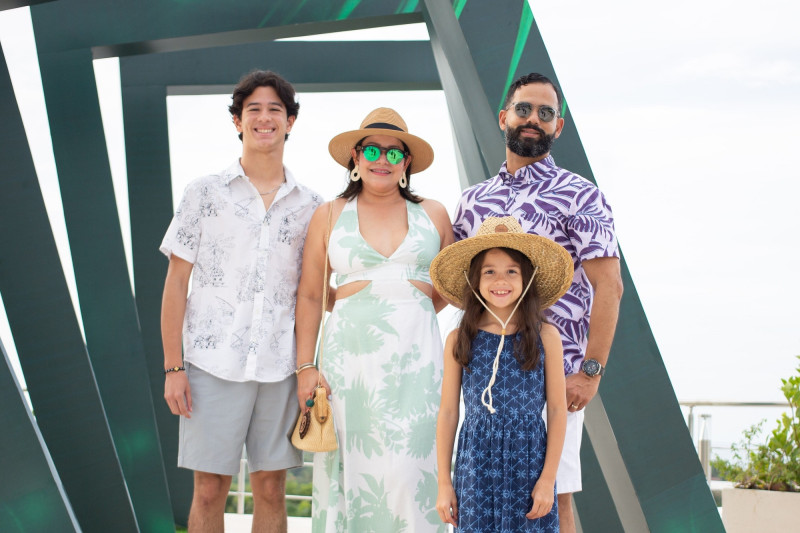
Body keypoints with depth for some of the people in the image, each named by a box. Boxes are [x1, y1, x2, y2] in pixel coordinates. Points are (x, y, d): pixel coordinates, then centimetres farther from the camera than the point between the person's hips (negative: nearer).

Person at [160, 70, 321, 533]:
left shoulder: (310, 206, 8)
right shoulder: (205, 193, 3)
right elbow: (176, 281, 3)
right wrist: (173, 367, -3)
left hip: (281, 367, 2)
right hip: (213, 363, -2)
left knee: (271, 490, 8)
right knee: (209, 491, 3)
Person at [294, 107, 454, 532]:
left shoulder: (432, 215, 11)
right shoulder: (330, 216, 9)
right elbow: (309, 296, 7)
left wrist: (412, 315, 3)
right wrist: (305, 367, 0)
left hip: (416, 357, 0)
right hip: (350, 353, 0)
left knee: (407, 466, -5)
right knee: (350, 463, -2)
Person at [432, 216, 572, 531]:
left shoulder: (545, 337, -1)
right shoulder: (459, 340, 0)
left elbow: (557, 410, 0)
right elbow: (448, 413, 3)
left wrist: (548, 478, -3)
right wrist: (444, 484, 3)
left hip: (529, 461, 0)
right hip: (476, 463, 1)